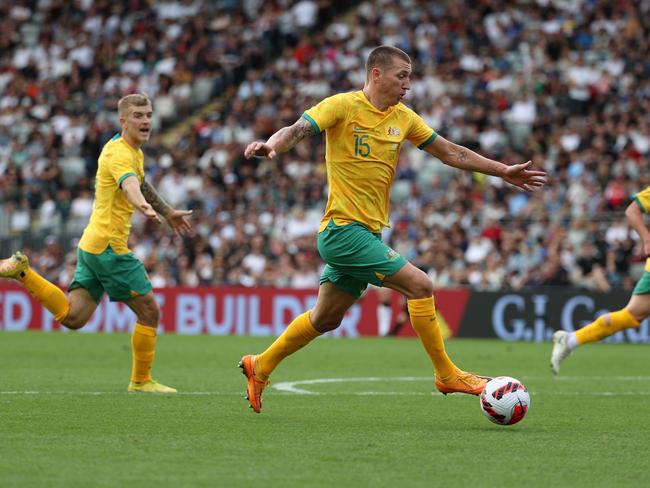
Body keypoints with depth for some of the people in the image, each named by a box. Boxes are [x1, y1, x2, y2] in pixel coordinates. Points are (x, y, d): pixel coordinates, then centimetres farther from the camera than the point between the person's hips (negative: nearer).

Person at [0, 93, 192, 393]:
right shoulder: (120, 153, -17)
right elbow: (128, 184, -40)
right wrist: (143, 206, -60)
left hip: (91, 245, 9)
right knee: (149, 312, 0)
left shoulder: (133, 151, 15)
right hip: (109, 246, -9)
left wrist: (167, 212, 45)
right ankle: (141, 380, 10)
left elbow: (141, 183, 35)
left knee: (72, 317, 6)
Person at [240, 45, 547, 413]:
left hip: (368, 233, 8)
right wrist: (272, 146, -40)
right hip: (343, 229, -8)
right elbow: (297, 131, -18)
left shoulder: (403, 118, 11)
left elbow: (450, 152, 18)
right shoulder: (343, 106, -8)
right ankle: (447, 375, -5)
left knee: (326, 319, 15)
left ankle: (260, 367, 30)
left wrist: (504, 172, 16)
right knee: (421, 286, -15)